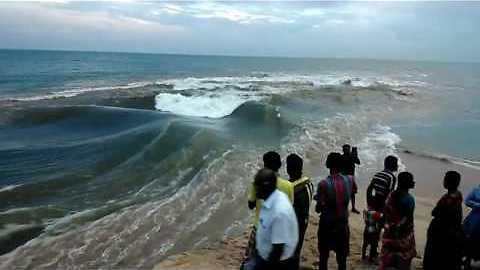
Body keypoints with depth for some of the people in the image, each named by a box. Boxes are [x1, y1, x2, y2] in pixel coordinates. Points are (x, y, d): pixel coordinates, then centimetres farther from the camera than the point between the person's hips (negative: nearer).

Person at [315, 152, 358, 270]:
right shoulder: (349, 180, -9)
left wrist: (318, 199, -1)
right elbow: (354, 191, 16)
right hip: (343, 224, 3)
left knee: (323, 255, 15)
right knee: (342, 256, 17)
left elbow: (319, 208, -19)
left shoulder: (324, 184, -22)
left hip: (327, 225, -3)